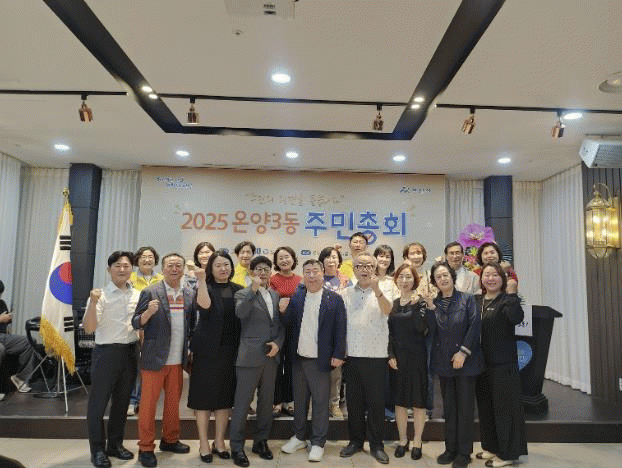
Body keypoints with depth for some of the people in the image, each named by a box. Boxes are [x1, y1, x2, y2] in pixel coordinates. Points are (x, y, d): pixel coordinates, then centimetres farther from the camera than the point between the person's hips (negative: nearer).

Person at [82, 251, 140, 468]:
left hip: (130, 352, 5)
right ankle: (98, 450, 19)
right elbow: (89, 328, -18)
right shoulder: (101, 295, -9)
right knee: (98, 401, 4)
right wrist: (93, 303, -31)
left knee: (122, 401, 15)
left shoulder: (137, 295, 5)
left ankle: (116, 444, 31)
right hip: (106, 352, -5)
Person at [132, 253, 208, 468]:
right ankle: (145, 448, 17)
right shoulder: (150, 292, -5)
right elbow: (136, 324, -5)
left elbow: (205, 305, -11)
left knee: (174, 401, 16)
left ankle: (170, 440, 33)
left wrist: (201, 281, -15)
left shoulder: (189, 293, 8)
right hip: (154, 358, -4)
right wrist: (149, 312, -24)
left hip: (178, 360, 5)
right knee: (148, 403, 3)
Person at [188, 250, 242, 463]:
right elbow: (205, 306, -25)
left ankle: (219, 441, 26)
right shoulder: (205, 288, -3)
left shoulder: (238, 290, 8)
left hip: (230, 350, 4)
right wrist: (201, 280, -31)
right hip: (208, 349, -3)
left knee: (225, 397, 11)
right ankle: (203, 444, 19)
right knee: (204, 396, 5)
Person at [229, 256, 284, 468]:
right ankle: (236, 447, 15)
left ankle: (261, 442, 29)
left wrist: (278, 343, -2)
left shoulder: (276, 295, 12)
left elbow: (281, 324, 15)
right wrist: (254, 288, -29)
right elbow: (240, 313, -25)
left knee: (266, 402, 14)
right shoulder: (243, 294, -3)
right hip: (250, 357, -5)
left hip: (271, 357, 5)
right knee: (242, 403, 1)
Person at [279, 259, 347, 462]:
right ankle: (299, 437, 34)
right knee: (299, 400, 17)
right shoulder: (295, 297, 5)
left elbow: (340, 329, -5)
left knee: (320, 402, 6)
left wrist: (338, 354, -9)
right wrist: (283, 310, -19)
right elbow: (287, 322, 1)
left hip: (320, 360, -3)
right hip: (298, 359, 4)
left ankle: (318, 443, 22)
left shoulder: (334, 299, -4)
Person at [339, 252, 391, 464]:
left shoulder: (382, 292, 0)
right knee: (354, 401, 12)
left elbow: (388, 311, -20)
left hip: (376, 357, -3)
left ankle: (376, 445, 20)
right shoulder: (346, 294, 9)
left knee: (376, 402, 5)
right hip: (352, 356, 3)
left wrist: (376, 290, -35)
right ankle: (355, 440, 28)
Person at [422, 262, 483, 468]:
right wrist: (430, 307, -12)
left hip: (465, 361, -3)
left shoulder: (467, 299, -1)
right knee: (449, 407, 12)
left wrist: (463, 352, -11)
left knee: (465, 407, 4)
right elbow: (431, 330, -1)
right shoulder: (433, 302, 7)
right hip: (443, 362, 3)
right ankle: (451, 449, 23)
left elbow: (474, 326, -6)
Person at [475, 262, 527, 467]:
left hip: (503, 364, -6)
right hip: (482, 363, 6)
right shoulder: (476, 301, 10)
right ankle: (491, 447, 32)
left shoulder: (506, 300, -7)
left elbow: (516, 318, -26)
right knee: (485, 406, 16)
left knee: (505, 406, 2)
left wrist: (511, 294, -29)